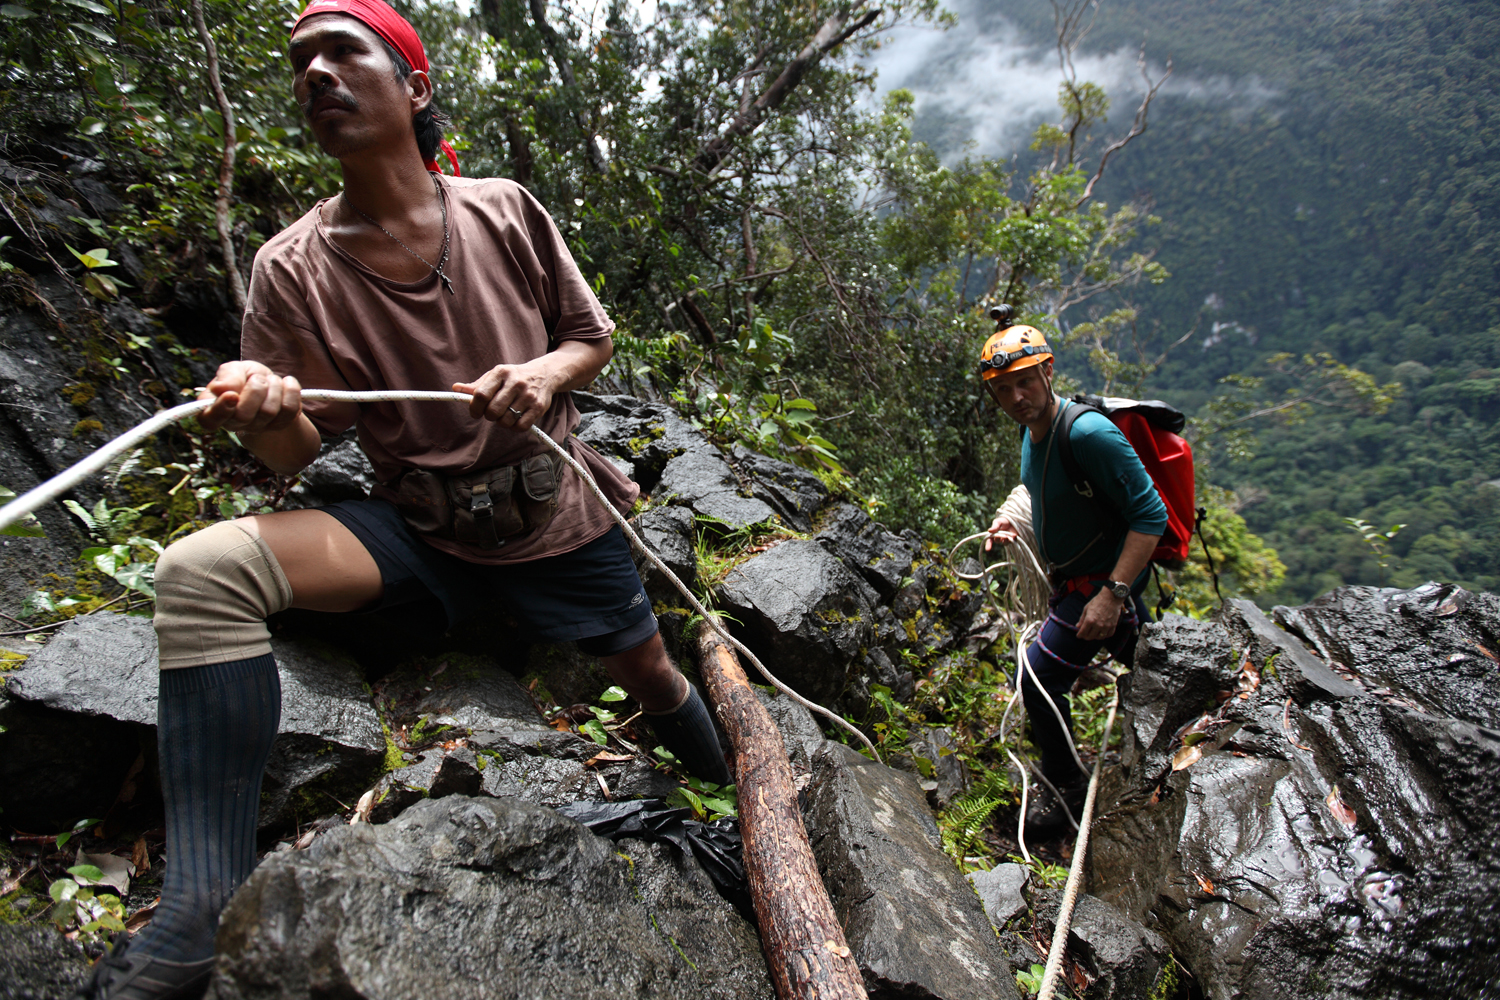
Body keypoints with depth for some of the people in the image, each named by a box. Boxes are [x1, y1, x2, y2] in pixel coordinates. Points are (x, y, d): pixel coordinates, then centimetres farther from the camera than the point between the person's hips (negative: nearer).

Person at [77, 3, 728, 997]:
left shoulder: (505, 211, -5)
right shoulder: (293, 267, -5)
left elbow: (595, 336, 5)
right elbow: (298, 455, -4)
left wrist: (547, 374, -17)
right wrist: (261, 415, -27)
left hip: (557, 524, 1)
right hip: (419, 533, 0)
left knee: (652, 677, 13)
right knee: (202, 571, -23)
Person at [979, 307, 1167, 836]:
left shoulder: (1088, 433, -27)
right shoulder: (1033, 430, 1)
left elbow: (1151, 515, -28)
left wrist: (1113, 593, -31)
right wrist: (1013, 521, 5)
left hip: (1103, 582, -9)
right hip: (1072, 579, 9)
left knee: (1039, 678, -9)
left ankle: (1066, 788, 11)